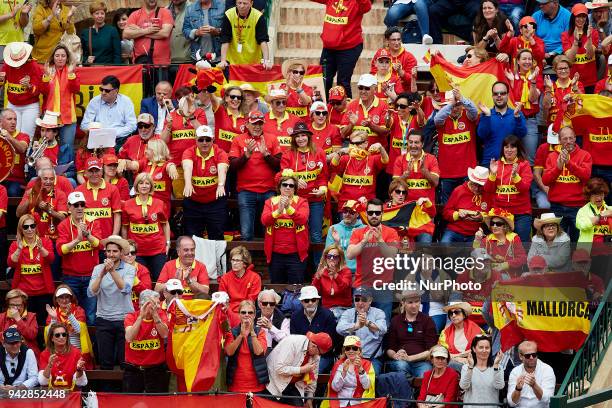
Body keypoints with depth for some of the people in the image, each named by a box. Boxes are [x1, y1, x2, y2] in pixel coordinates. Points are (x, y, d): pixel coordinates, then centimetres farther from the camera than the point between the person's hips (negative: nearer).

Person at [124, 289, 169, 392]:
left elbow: (164, 335, -17)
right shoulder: (131, 317, -4)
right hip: (133, 369, 0)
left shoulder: (161, 315, 0)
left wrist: (155, 315, -26)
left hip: (156, 369, 1)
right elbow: (129, 338, -21)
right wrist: (141, 316, -25)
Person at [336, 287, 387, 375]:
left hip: (373, 359, -1)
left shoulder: (378, 313, 7)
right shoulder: (348, 313, 11)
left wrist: (367, 323, -36)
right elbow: (339, 329, -11)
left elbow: (382, 330, -15)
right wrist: (356, 326, -32)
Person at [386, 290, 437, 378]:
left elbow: (431, 350, 2)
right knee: (401, 365, -35)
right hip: (400, 361, 2)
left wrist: (410, 358, -11)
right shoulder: (396, 321, 16)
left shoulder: (427, 321, 10)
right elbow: (389, 348, 14)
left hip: (421, 361, -2)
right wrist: (395, 356, -10)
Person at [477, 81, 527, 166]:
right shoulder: (485, 114, 6)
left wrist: (517, 115, -23)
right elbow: (482, 135, -9)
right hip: (489, 162, 0)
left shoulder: (518, 114, 6)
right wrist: (487, 115, -21)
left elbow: (522, 134, -9)